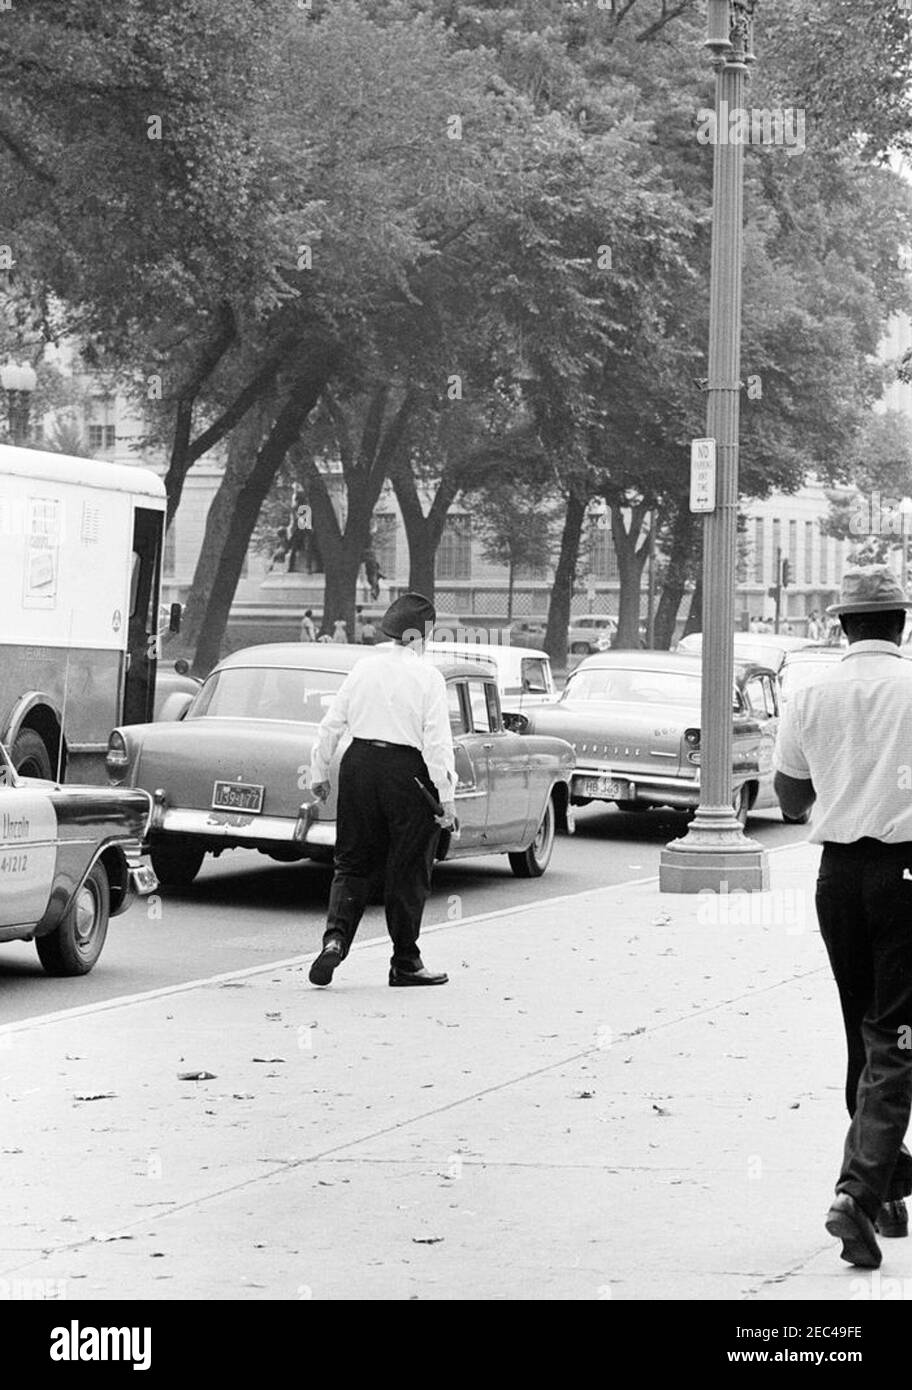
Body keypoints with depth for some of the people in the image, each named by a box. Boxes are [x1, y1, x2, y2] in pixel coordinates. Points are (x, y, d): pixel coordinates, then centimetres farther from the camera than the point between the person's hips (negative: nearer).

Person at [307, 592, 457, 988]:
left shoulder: (363, 668, 5)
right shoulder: (427, 676, -8)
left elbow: (331, 724, 7)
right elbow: (437, 743, -12)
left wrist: (320, 773, 18)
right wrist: (447, 796, -9)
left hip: (359, 763, 4)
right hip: (406, 773, -4)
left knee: (353, 863, 13)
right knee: (407, 872, 7)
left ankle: (336, 936, -9)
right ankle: (405, 963, 14)